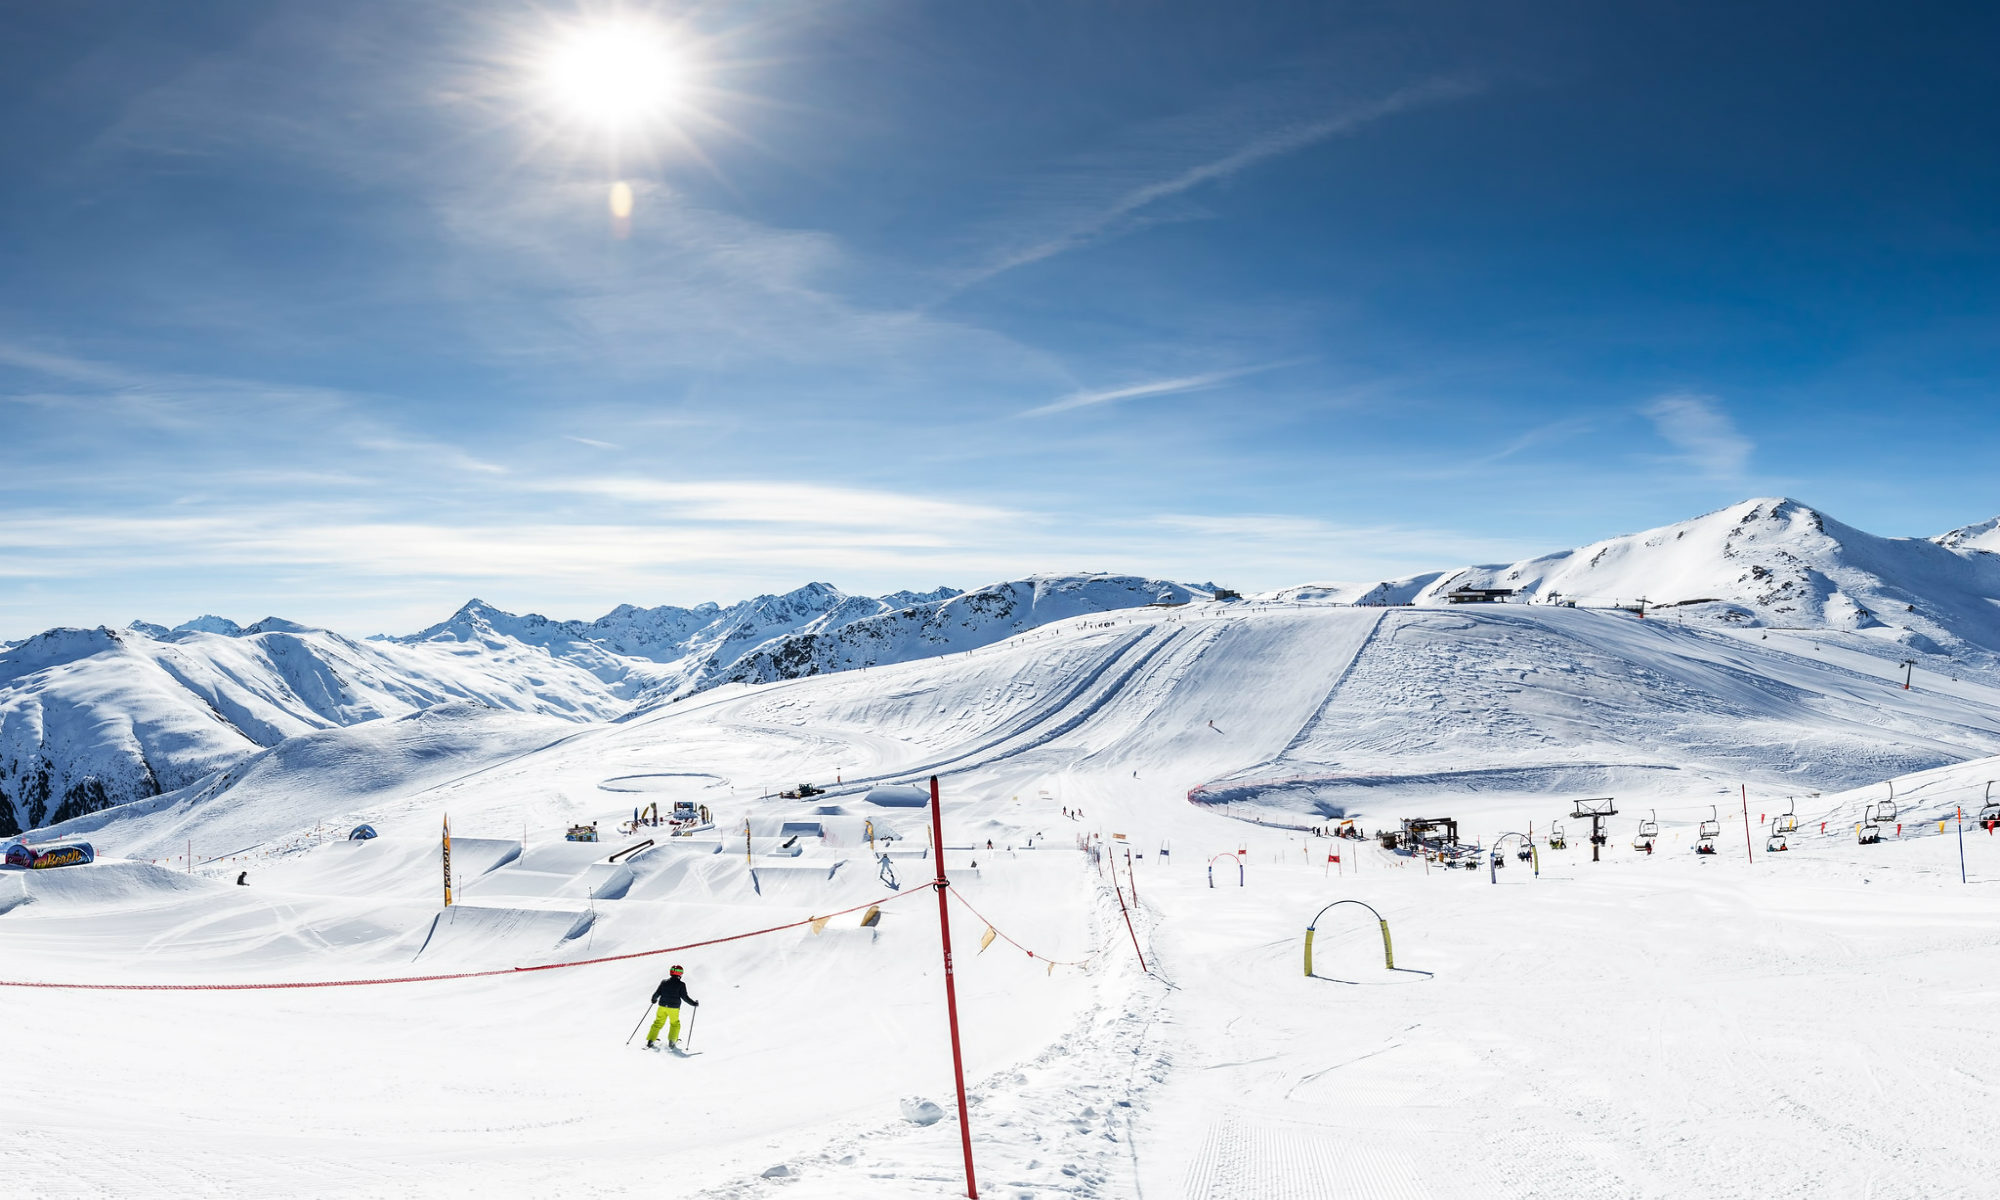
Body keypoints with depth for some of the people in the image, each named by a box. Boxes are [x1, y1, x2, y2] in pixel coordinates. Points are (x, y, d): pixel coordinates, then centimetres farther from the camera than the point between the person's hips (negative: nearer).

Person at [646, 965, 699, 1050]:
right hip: (674, 1008, -3)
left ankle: (650, 1041, 11)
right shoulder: (681, 985, -8)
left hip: (662, 1006, 3)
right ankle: (672, 1042, 10)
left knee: (658, 1023, 15)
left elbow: (657, 993, 5)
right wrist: (694, 1003, 3)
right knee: (675, 1024, 16)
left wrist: (654, 999, 26)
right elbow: (685, 997, -8)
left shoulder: (664, 982, 2)